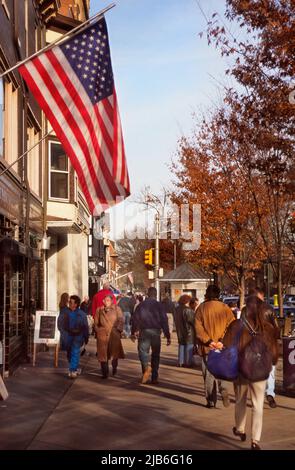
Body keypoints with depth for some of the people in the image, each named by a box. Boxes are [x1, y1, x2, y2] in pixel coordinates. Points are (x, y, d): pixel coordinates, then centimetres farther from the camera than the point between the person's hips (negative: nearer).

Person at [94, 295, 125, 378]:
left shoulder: (116, 309, 6)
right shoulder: (99, 310, 10)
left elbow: (121, 320, 4)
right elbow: (96, 322, 17)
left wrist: (118, 329, -5)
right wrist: (97, 330, 6)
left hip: (114, 334, -1)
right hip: (102, 335, 1)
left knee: (115, 352, 3)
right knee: (103, 355, -1)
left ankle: (114, 368, 29)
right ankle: (105, 373, 8)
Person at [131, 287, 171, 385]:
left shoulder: (141, 305, 4)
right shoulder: (159, 305, 2)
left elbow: (135, 318, 3)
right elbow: (164, 320, -1)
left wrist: (134, 332, 13)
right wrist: (168, 336, 1)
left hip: (144, 331, 0)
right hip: (156, 331, 1)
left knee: (143, 351, 5)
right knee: (155, 355, 11)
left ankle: (146, 367, -26)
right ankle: (154, 378, 13)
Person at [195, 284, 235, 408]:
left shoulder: (201, 308, -2)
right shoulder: (225, 308, 1)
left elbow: (198, 327, -11)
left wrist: (208, 341, -14)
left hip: (206, 347, -1)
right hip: (222, 347, 2)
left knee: (209, 374, 7)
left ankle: (211, 401, 8)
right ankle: (223, 390, -8)